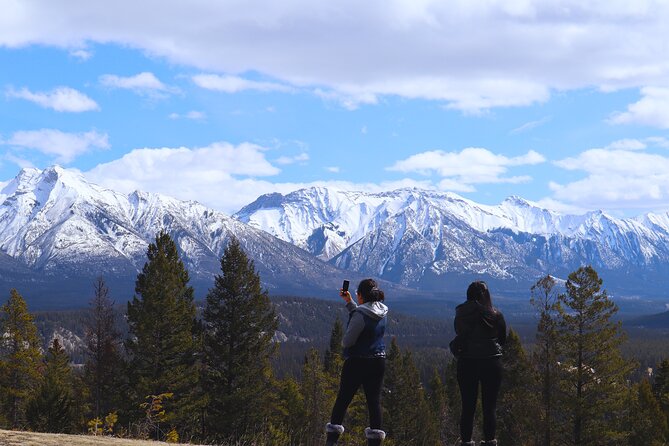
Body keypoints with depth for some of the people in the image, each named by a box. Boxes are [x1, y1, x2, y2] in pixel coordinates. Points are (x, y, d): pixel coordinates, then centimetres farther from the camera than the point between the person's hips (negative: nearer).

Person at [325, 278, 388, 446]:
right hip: (378, 361, 6)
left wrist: (343, 344, 5)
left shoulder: (360, 315, -20)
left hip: (358, 362, -6)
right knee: (374, 400, 8)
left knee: (343, 399, 3)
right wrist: (349, 301, 20)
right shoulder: (381, 312, 4)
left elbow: (347, 341, -16)